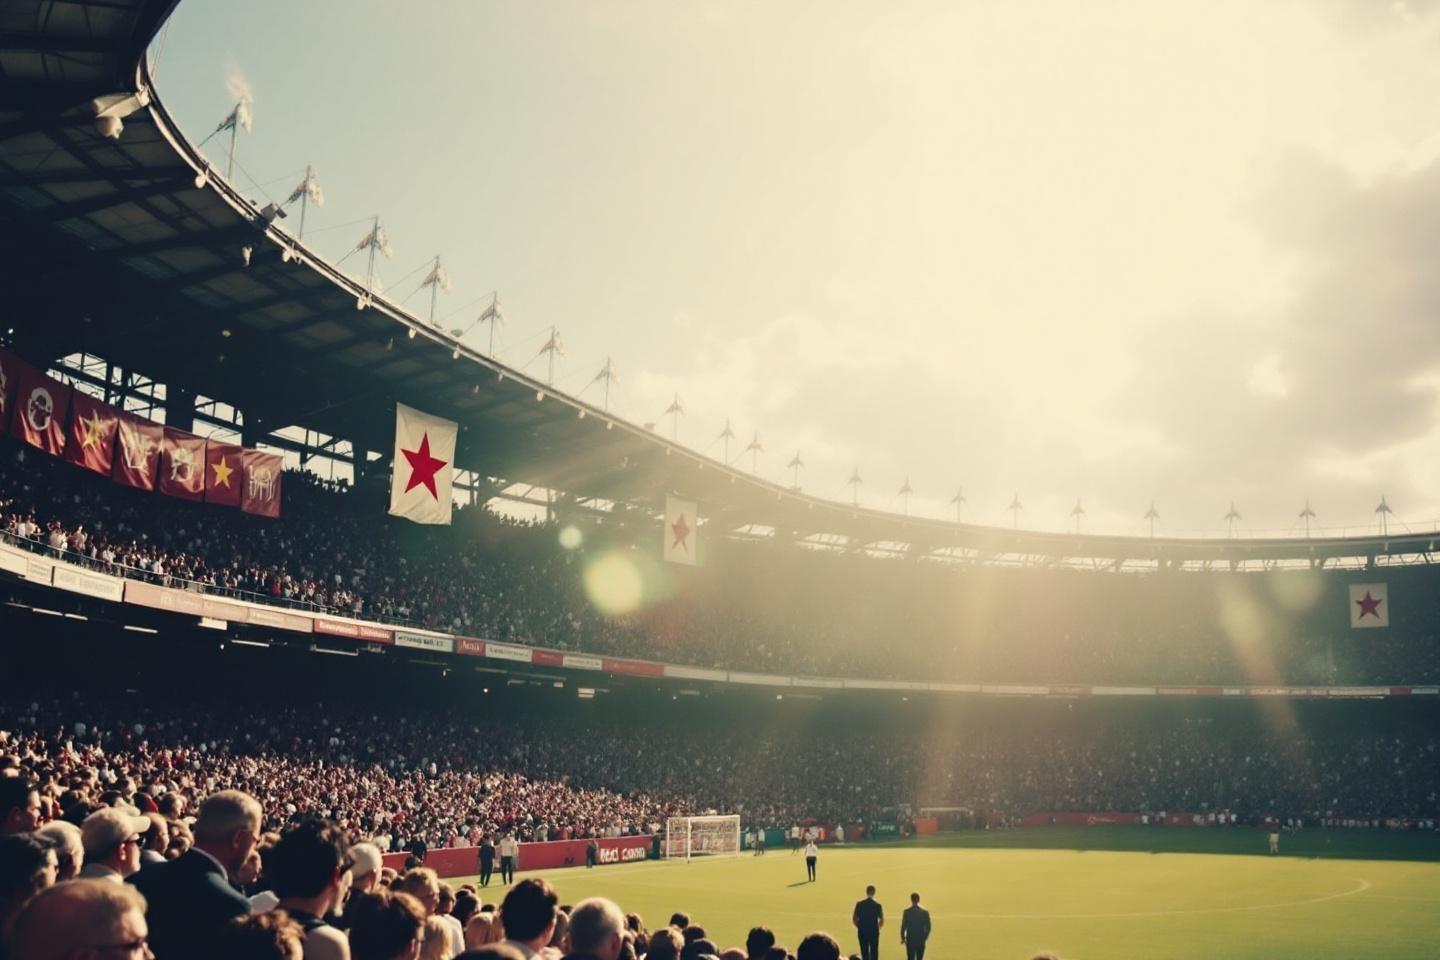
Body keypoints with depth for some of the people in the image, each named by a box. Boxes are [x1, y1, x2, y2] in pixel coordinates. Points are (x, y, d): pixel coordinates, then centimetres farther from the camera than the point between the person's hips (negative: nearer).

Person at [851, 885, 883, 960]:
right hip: (874, 932, -1)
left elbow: (854, 919, -2)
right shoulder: (877, 905, -7)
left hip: (862, 932, 1)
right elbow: (881, 920, -4)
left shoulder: (859, 904, -4)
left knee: (864, 952, 10)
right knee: (874, 952, 7)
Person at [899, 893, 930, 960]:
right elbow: (928, 927, 0)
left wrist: (902, 938, 8)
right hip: (921, 939, 1)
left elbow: (903, 926, -5)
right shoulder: (924, 912, -4)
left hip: (910, 939, -1)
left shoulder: (907, 911, -8)